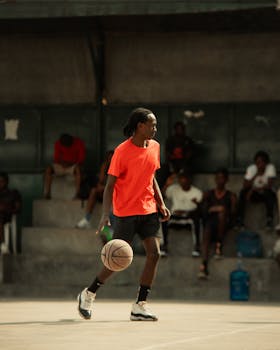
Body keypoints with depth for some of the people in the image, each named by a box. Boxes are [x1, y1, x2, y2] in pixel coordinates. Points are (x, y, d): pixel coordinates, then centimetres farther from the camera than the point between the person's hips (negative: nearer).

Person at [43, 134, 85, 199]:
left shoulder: (79, 143, -9)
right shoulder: (58, 143, -2)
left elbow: (81, 159, -10)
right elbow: (56, 158, 0)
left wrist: (71, 164, -24)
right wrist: (62, 163, -21)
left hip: (73, 166, -3)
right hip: (61, 166, 3)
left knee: (78, 169, -39)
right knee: (48, 169, -26)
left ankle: (77, 194, -44)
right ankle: (47, 193, -30)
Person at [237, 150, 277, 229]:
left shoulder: (270, 167, -19)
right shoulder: (251, 168, -14)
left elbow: (270, 185, -27)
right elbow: (245, 186, -22)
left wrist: (254, 189, -32)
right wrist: (256, 175, -34)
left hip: (267, 194, -2)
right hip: (255, 194, 2)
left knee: (268, 192, -35)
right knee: (243, 192, -26)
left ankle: (269, 219, -32)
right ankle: (240, 219, -25)